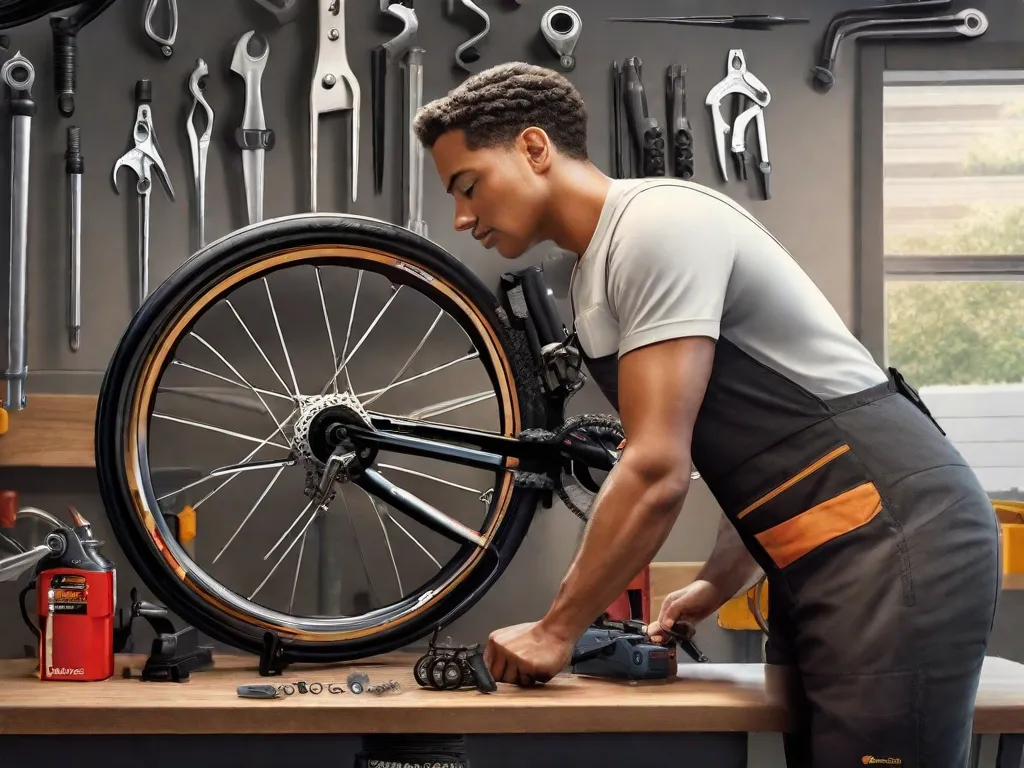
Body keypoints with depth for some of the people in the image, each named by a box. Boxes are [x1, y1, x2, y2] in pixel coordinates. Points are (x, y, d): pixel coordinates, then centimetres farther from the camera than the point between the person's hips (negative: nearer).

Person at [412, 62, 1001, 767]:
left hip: (896, 542, -10)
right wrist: (715, 586, 13)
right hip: (823, 559, 10)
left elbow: (657, 472, -21)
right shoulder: (597, 279, 16)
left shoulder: (658, 224, -15)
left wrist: (556, 631, -13)